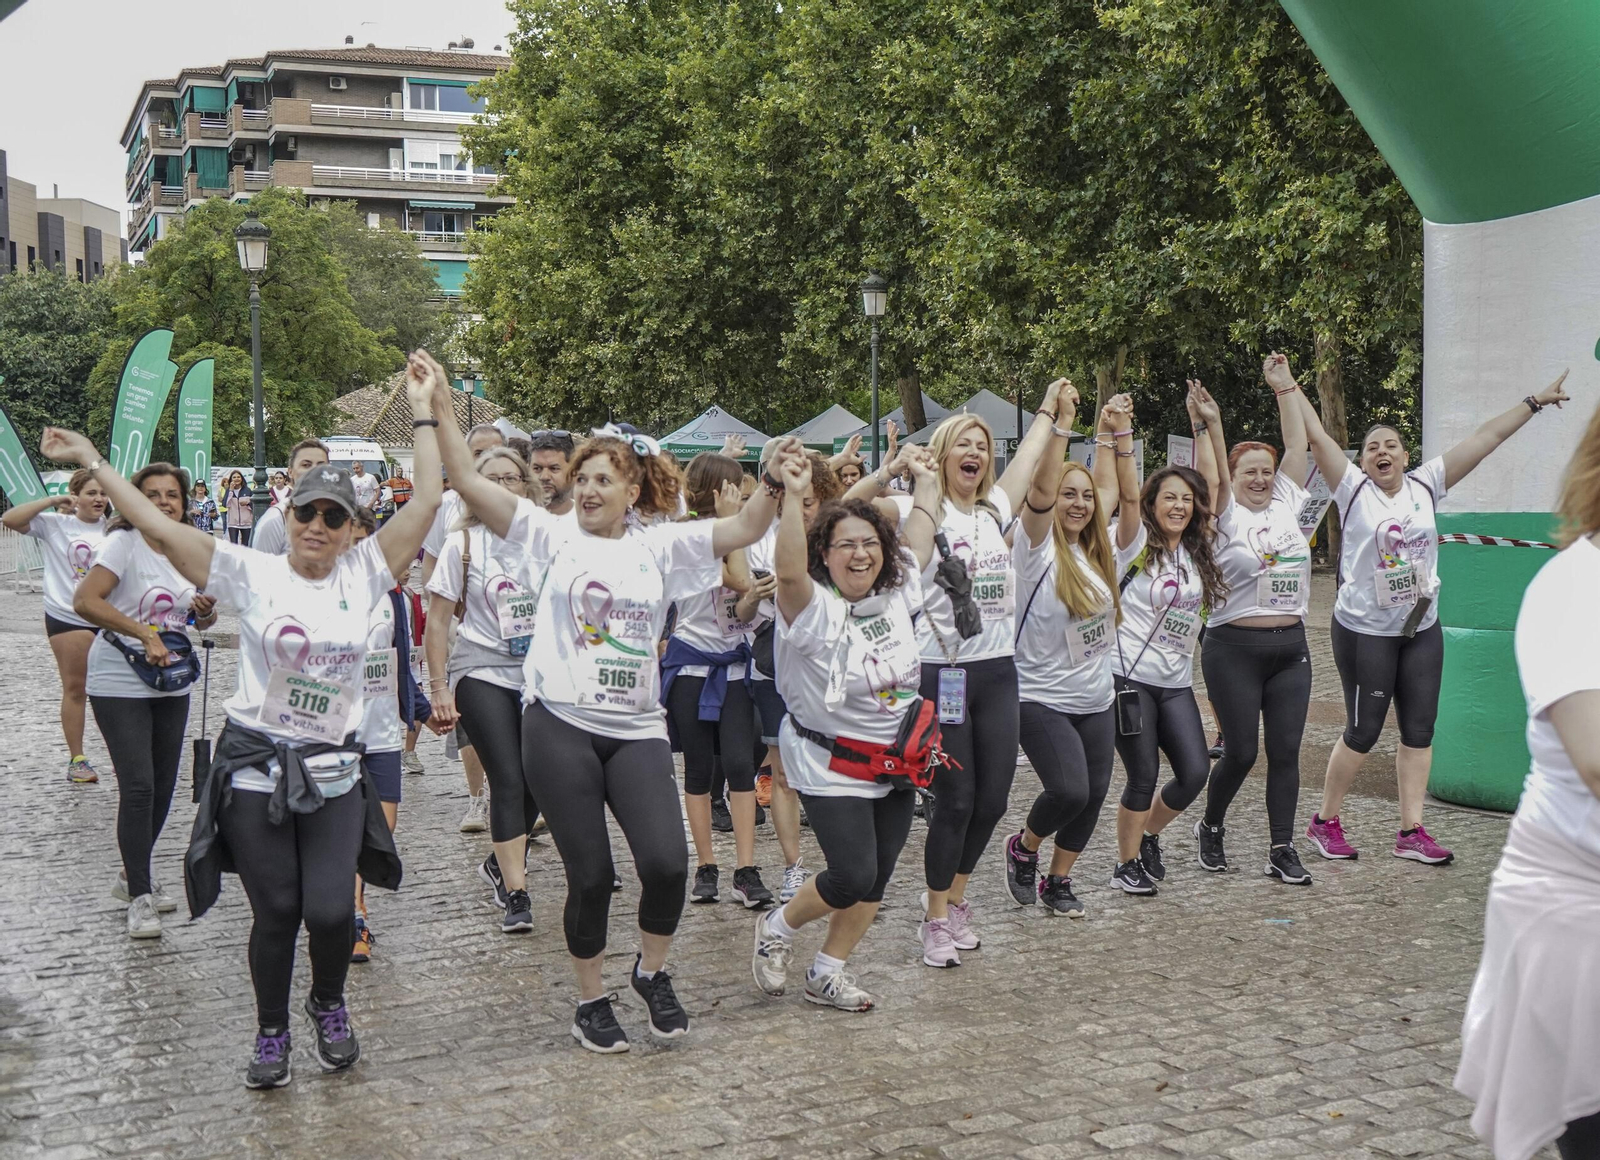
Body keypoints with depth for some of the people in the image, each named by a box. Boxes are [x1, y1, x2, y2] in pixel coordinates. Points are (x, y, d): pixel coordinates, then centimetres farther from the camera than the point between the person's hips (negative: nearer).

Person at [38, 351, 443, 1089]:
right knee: (276, 912, 5)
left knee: (330, 910, -5)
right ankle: (271, 1033, 28)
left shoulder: (363, 574, 2)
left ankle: (329, 1007, 27)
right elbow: (159, 528, -7)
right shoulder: (252, 573, -3)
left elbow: (425, 505, -2)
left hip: (333, 773, 1)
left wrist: (425, 416, -2)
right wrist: (92, 462, -7)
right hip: (254, 770, -1)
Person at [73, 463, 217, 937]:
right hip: (119, 684, -6)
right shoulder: (124, 543, -13)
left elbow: (201, 620, 18)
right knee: (138, 786, -10)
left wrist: (208, 611, -5)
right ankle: (140, 898, -1)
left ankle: (134, 876, 30)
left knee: (164, 786, 11)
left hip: (172, 685, 6)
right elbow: (85, 601, -25)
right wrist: (144, 633, -30)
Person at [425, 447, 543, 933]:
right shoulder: (463, 542, -3)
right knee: (508, 781, -11)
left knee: (536, 782, 6)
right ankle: (515, 895, -5)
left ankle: (501, 864, 31)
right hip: (482, 674, -3)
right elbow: (437, 620, -1)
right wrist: (439, 686, -5)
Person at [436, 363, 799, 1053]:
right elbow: (468, 482, -3)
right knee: (590, 876, 2)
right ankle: (591, 1001, 24)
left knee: (667, 862, -11)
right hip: (560, 727, -1)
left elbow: (743, 530, -1)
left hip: (636, 731, 2)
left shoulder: (659, 546, 8)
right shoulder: (553, 536, 3)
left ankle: (652, 972, 19)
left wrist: (774, 484, -17)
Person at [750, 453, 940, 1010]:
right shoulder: (814, 608, -17)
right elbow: (788, 571, -38)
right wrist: (793, 495, -46)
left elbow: (918, 540, 17)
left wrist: (926, 482, 21)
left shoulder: (896, 595, 2)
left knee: (876, 879, 7)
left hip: (895, 765, 7)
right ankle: (777, 928, 16)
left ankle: (827, 974, 22)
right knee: (853, 876, -12)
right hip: (832, 767, -7)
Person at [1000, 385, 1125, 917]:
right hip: (1041, 699, -7)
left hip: (1096, 700, 7)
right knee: (1069, 791, -17)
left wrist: (1109, 435, 15)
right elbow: (1041, 489, -24)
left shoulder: (1093, 550, 8)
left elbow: (1109, 489, 18)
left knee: (1093, 794, 5)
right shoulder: (1037, 545, -10)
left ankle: (1057, 882, 23)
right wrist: (1061, 423, -28)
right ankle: (1023, 847, 13)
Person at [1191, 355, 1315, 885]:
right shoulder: (1226, 516, -1)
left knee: (1286, 750, 2)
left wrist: (1285, 387, 6)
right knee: (1240, 752, -1)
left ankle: (1281, 850, 8)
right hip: (1235, 648, -4)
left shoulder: (1286, 505, 10)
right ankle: (1210, 827, 24)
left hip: (1290, 646, 4)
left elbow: (1297, 445, 8)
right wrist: (1210, 426, -30)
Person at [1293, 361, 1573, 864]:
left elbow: (1486, 437, 5)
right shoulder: (1353, 490, -6)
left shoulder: (1425, 486, 3)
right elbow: (1317, 436, -14)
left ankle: (1411, 831, 12)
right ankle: (1325, 821, 15)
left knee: (1419, 730, 5)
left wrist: (1535, 402, 9)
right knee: (1363, 732, 0)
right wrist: (1288, 388, -20)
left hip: (1422, 630, 5)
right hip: (1364, 632, -4)